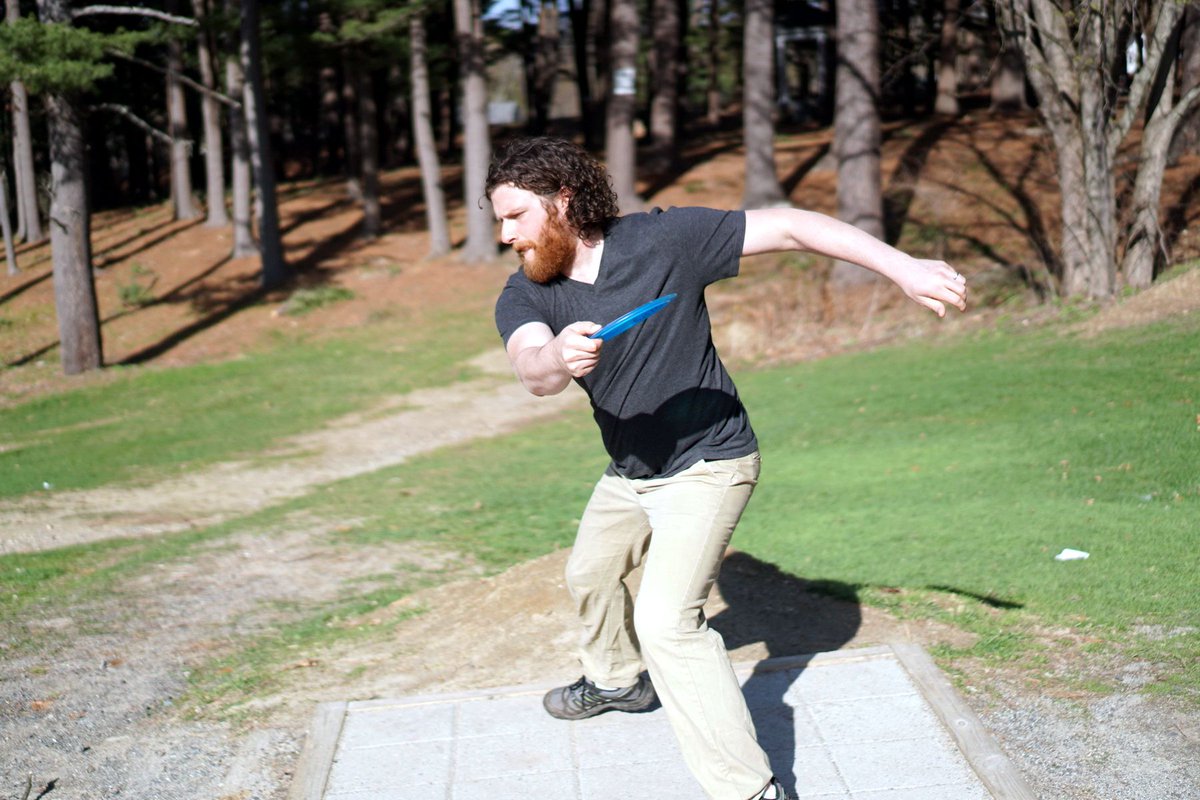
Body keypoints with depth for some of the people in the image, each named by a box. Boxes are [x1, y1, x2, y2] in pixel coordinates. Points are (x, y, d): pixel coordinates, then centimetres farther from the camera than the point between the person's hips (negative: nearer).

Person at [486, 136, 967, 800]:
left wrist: (904, 268, -26)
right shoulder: (524, 297, -11)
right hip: (628, 472, 7)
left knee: (666, 622, -20)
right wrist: (559, 359, -58)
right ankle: (617, 679, 59)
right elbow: (532, 370, -32)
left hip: (706, 464, -7)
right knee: (589, 575, 28)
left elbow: (788, 227, -20)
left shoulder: (665, 240, -21)